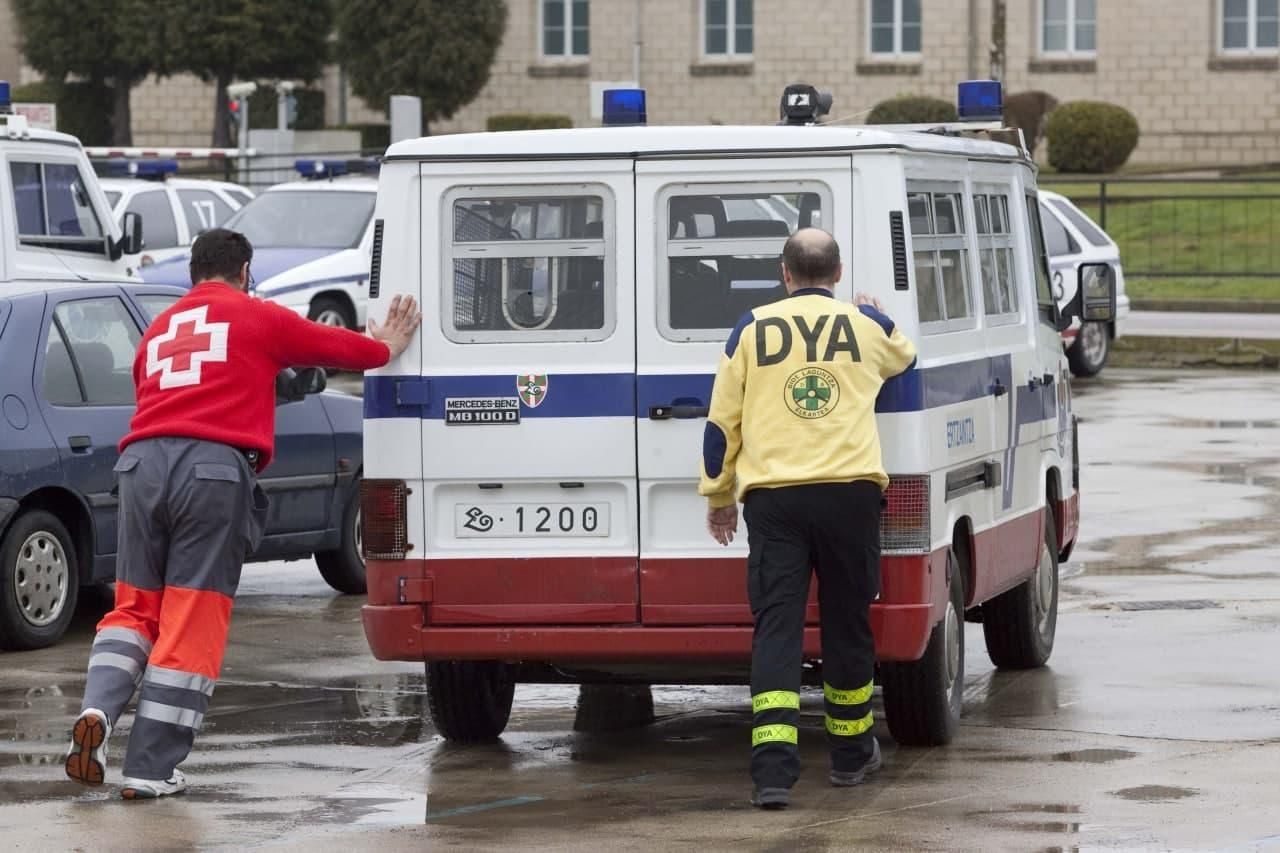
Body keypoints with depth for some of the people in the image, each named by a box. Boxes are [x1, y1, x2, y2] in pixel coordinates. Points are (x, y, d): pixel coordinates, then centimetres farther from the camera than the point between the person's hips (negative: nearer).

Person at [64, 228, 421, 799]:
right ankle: (150, 770, 1)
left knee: (134, 607, 15)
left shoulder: (159, 330, 24)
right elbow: (338, 348, 19)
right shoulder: (259, 319, 10)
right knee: (191, 624, 0)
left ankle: (96, 712, -11)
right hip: (215, 468, -4)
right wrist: (388, 346, 40)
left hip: (143, 462, 4)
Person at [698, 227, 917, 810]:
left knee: (776, 625, -3)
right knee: (847, 621, 14)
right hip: (850, 490, 1)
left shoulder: (753, 330, 6)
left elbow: (722, 420, 9)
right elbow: (904, 356, 33)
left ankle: (773, 768, -17)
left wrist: (718, 495, 20)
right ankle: (850, 753, 28)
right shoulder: (867, 324, 9)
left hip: (772, 497, -1)